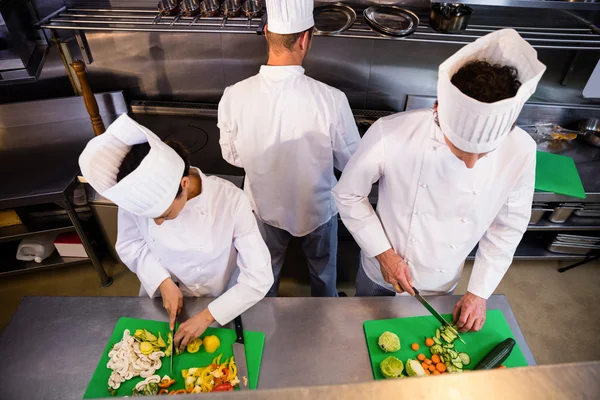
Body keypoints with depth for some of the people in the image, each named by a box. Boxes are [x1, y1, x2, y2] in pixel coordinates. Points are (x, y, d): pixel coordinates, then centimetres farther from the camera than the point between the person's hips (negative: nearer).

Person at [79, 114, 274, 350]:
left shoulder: (231, 202, -33)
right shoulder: (138, 195, -25)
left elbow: (259, 278, -27)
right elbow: (130, 245, -6)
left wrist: (207, 316, -27)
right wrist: (163, 282, -19)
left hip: (219, 305, -2)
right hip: (162, 296, 3)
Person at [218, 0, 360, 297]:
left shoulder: (234, 97, -25)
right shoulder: (331, 100, -31)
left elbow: (232, 156, -7)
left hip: (265, 204, 2)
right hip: (316, 206, -1)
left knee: (268, 267, 32)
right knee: (322, 267, 30)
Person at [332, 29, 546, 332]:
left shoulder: (520, 151, -23)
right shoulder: (391, 134, -33)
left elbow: (508, 227, -7)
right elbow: (348, 195, -16)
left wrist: (480, 291, -6)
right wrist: (383, 252, -19)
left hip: (442, 287, 2)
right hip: (381, 272, -1)